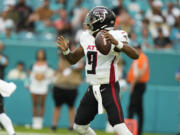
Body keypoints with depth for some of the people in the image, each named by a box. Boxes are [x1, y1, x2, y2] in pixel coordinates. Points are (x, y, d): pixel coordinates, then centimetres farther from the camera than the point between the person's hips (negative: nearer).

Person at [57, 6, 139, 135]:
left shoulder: (114, 36, -13)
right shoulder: (87, 37, 8)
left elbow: (135, 55, -26)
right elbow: (73, 59, 19)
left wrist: (117, 43, -38)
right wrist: (66, 51, -2)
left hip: (109, 88, -8)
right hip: (93, 89, 8)